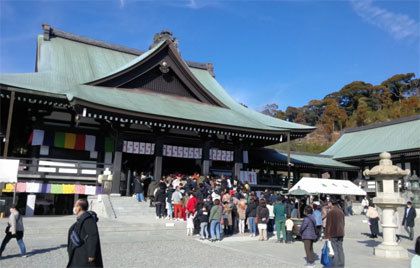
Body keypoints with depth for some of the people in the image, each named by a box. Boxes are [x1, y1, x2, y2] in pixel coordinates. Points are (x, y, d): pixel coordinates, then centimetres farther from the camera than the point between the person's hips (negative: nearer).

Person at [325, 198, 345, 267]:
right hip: (341, 233, 7)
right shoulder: (341, 211, 8)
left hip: (333, 234, -7)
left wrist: (327, 235, -10)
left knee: (335, 250, -1)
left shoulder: (331, 212, -15)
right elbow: (343, 222, 16)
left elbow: (328, 224, -15)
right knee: (340, 249, 14)